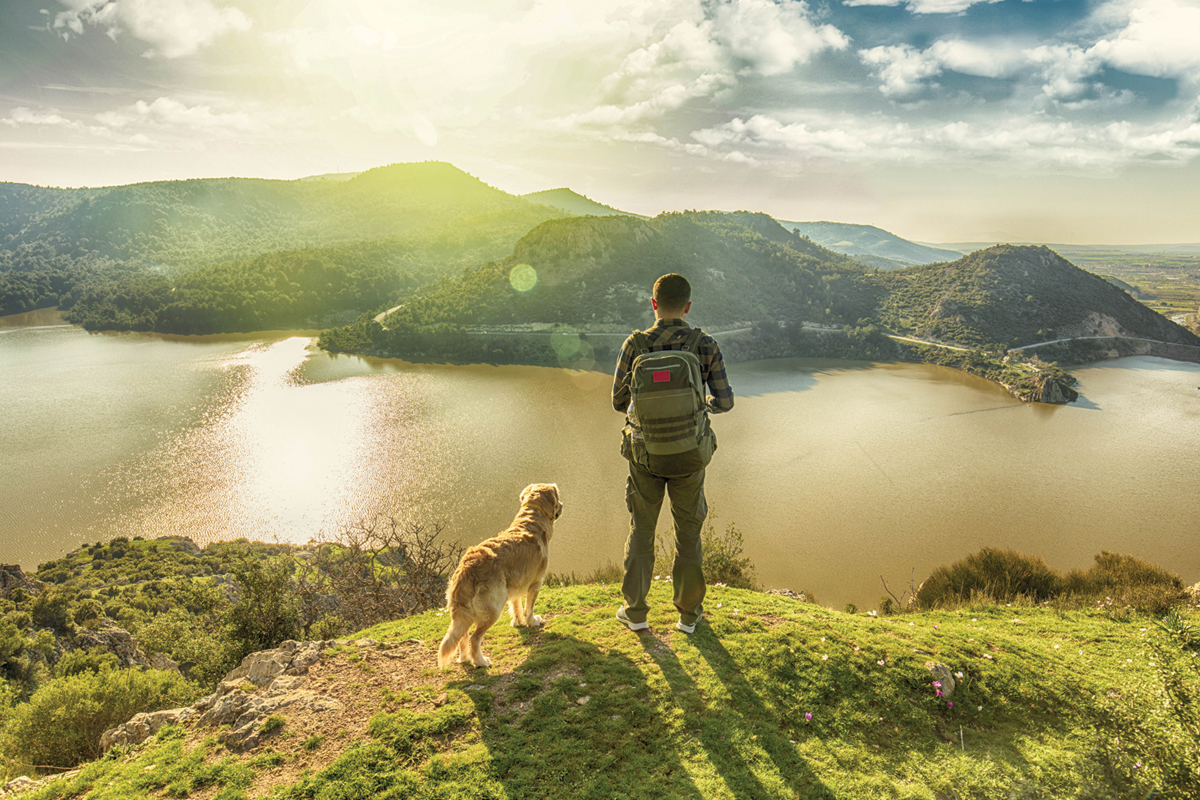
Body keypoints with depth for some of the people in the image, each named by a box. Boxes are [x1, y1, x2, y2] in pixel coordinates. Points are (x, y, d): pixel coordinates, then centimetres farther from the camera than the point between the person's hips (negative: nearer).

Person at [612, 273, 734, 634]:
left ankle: (635, 611, 26)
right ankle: (688, 613, 27)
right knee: (688, 532, 16)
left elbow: (619, 400, -1)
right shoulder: (706, 347, -11)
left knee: (641, 529, 17)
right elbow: (724, 401, -4)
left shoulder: (634, 345, -11)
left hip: (645, 454, 0)